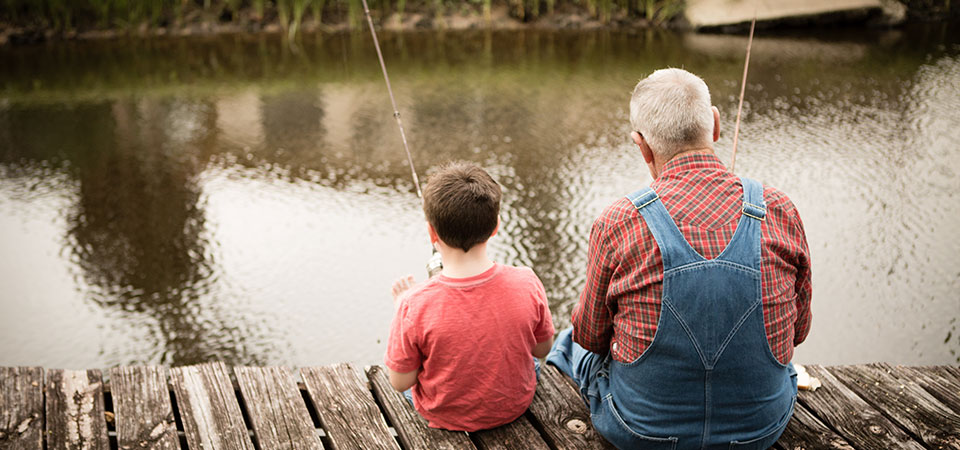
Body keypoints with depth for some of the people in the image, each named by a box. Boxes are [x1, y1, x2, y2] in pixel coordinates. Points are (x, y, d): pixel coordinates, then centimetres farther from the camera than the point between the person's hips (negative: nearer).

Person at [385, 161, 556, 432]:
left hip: (445, 417, -1)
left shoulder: (415, 306, -32)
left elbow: (400, 382, -16)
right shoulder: (527, 285, -26)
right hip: (515, 406, 2)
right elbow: (543, 348, -7)